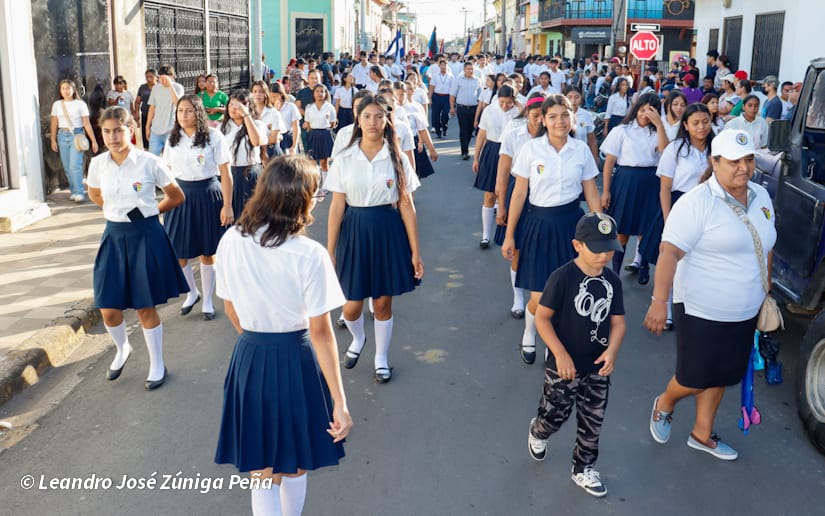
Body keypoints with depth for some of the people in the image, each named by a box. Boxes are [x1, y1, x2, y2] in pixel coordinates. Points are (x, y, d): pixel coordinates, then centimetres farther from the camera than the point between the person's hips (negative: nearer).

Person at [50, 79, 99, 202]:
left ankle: (79, 193, -11)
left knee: (75, 165, -14)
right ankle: (73, 191, 15)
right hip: (62, 136, 4)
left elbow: (87, 124, -4)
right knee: (67, 167, 5)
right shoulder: (57, 104, 7)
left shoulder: (80, 104, -3)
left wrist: (93, 141, -6)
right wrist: (53, 140, 6)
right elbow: (54, 124, 10)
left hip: (76, 135, -4)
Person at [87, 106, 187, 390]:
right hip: (114, 236, 4)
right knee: (108, 308, 5)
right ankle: (122, 349, 36)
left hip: (145, 236, -3)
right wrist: (119, 208, 12)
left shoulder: (149, 162, -12)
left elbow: (176, 197, 1)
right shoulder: (98, 164, -1)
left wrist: (147, 211, 7)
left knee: (145, 307, 4)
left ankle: (157, 365, 23)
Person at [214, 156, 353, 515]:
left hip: (248, 359, 3)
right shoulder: (310, 255, -19)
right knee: (295, 465, 21)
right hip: (296, 360, -3)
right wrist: (340, 402, -10)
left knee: (261, 472, 15)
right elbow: (320, 332, -17)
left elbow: (231, 309, 5)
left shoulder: (231, 242, -7)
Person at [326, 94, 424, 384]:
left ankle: (381, 358, 31)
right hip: (355, 231, 0)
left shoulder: (397, 159, -2)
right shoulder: (344, 160, -2)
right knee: (352, 304, 4)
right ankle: (358, 340, 40)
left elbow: (406, 206, -2)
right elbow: (336, 207, -1)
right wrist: (330, 250, -3)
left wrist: (415, 251, -4)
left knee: (383, 301, 9)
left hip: (388, 231, 0)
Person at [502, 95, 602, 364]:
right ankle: (528, 337, 29)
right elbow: (519, 194, -2)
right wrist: (509, 235, 0)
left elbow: (591, 193, 7)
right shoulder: (531, 149, -6)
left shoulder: (581, 150, 0)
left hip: (571, 222, 2)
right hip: (539, 223, -2)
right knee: (539, 297, -3)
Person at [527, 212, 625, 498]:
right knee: (555, 415, 13)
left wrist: (612, 350, -15)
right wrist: (560, 354, -20)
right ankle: (537, 433, 47)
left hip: (598, 367, 5)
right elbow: (541, 317, -16)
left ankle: (583, 468, 33)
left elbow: (618, 321, 3)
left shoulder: (612, 281, -2)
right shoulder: (563, 277, -19)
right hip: (563, 365, -4)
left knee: (593, 422, 13)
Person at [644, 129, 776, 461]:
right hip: (701, 312, -7)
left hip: (744, 314, 7)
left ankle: (702, 434, 35)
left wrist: (766, 293, 19)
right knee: (695, 378, 3)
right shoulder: (697, 202, -19)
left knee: (721, 375, 17)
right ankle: (664, 404, 35)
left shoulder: (761, 197, 5)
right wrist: (659, 301, -31)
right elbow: (670, 252, -24)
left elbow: (765, 248, 17)